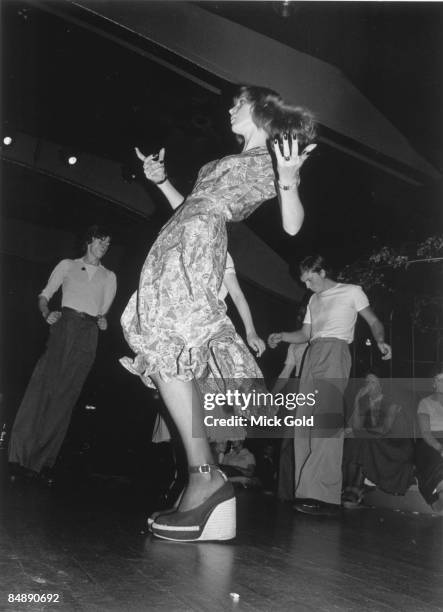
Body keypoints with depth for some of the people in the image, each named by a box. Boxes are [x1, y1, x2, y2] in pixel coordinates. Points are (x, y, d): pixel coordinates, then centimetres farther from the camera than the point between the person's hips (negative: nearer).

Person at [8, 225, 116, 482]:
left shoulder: (109, 277, 22)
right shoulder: (67, 265, 17)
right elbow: (45, 295, 14)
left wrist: (103, 321, -2)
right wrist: (47, 314, -5)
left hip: (89, 332, 1)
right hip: (64, 324, -1)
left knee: (66, 393, -8)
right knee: (44, 381, -17)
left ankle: (42, 458, -8)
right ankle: (22, 452, -17)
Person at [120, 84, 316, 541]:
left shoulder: (272, 160, 8)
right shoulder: (233, 161, 32)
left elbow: (292, 226, -6)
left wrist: (287, 178, -21)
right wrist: (161, 181, 36)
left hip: (195, 246, -9)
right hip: (176, 245, 9)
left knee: (167, 353, -21)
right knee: (182, 361, 1)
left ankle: (204, 476, -24)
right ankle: (207, 491, -1)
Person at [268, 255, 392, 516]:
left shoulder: (351, 291, 10)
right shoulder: (314, 300, 28)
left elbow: (374, 321, 6)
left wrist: (381, 341, -15)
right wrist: (282, 336, 7)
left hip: (335, 352, -7)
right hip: (313, 355, 7)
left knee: (326, 424, -19)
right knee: (305, 423, 0)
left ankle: (327, 496, -23)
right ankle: (308, 491, 3)